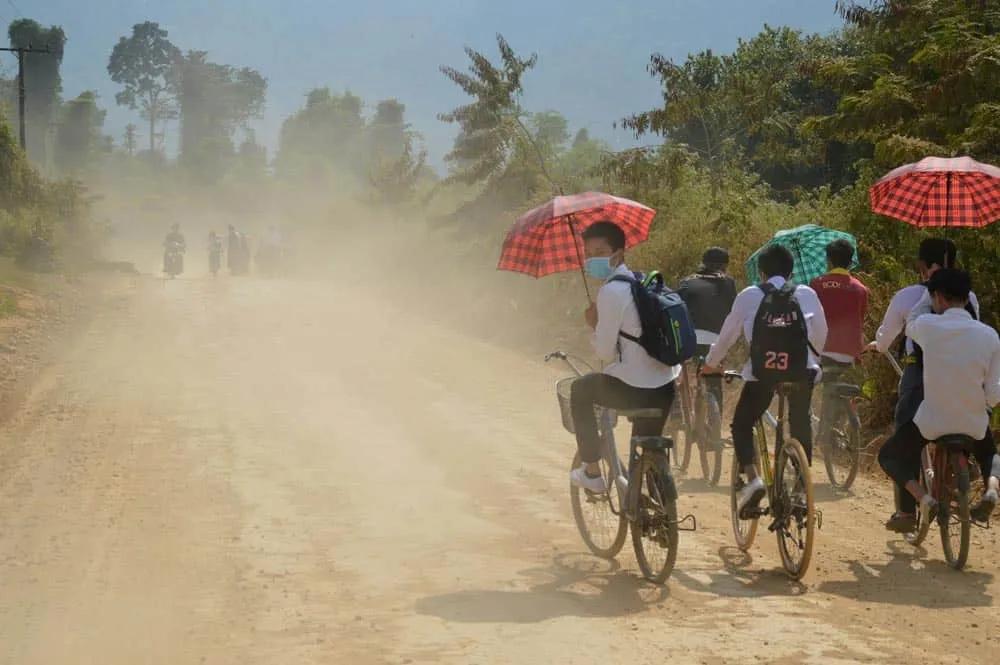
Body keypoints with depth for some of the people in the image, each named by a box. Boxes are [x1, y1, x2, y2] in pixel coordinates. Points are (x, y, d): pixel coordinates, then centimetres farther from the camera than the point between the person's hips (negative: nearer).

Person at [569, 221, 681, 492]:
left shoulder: (611, 291, -14)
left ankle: (591, 472, 21)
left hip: (633, 389, -7)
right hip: (665, 388, 7)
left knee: (580, 391, 19)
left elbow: (605, 352, -12)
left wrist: (594, 325, 5)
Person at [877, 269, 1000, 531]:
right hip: (975, 425, 3)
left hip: (932, 423, -3)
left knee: (889, 455, 21)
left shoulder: (928, 325, -15)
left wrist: (929, 292, 23)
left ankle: (922, 498, -3)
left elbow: (910, 325, 12)